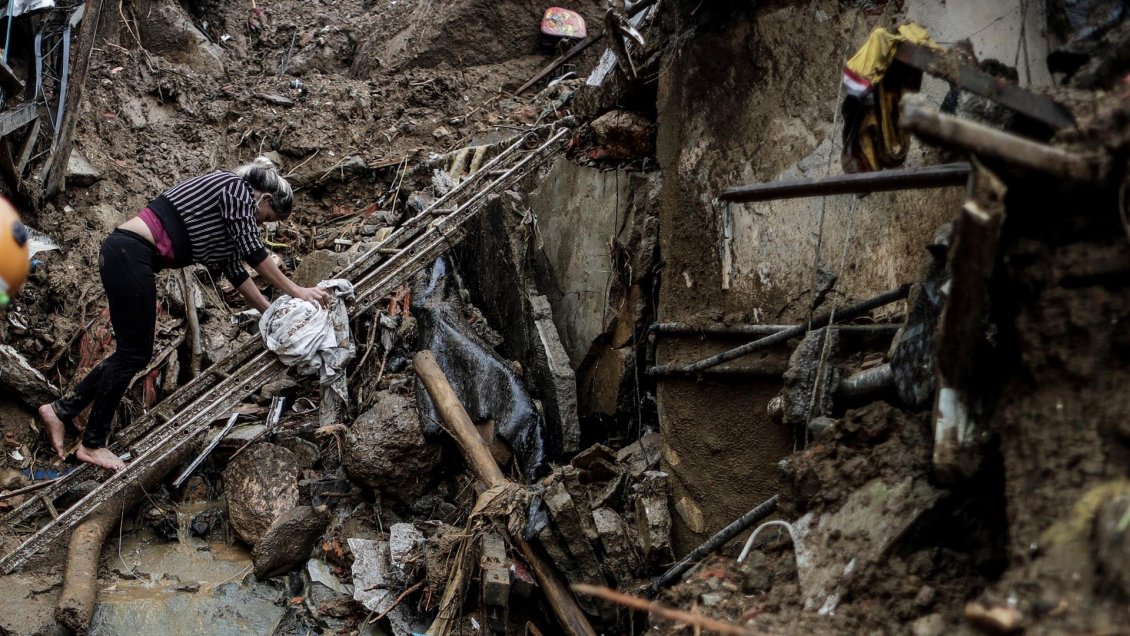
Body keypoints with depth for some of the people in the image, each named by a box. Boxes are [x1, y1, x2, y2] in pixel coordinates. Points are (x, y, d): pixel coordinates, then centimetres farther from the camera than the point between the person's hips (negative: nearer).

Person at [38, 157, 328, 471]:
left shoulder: (229, 199, 23)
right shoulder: (237, 188, -4)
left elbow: (235, 269, 25)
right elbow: (253, 252, -5)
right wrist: (295, 290, 3)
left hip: (124, 254, 10)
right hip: (129, 254, -10)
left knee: (133, 352, 13)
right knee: (134, 354, -2)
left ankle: (61, 410, 19)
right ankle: (92, 445, 7)